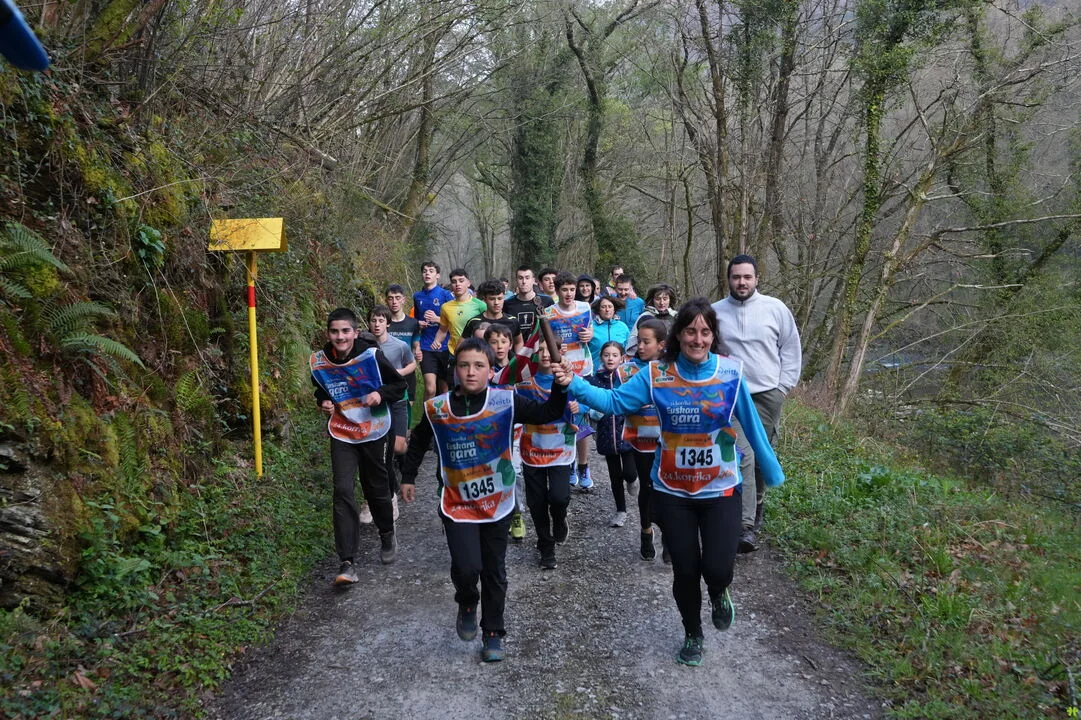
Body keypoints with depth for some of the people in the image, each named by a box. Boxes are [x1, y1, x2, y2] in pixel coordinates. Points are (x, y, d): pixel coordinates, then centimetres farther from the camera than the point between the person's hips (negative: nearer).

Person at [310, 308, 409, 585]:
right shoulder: (318, 362, -8)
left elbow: (399, 385, -4)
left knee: (376, 488, 13)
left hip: (374, 431, -1)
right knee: (343, 492, -11)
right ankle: (347, 562, -9)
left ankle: (387, 535, 42)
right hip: (342, 434, 1)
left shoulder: (372, 355, -16)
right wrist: (323, 403, -7)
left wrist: (381, 394, -22)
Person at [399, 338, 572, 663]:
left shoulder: (505, 401, -11)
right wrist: (408, 477, 15)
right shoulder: (437, 408, -8)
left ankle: (493, 633, 32)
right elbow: (418, 442, 10)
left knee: (494, 571, 12)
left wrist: (560, 389, -30)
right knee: (467, 567, -15)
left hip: (497, 502, 1)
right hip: (458, 504, -1)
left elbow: (546, 414, -13)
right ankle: (466, 604, 20)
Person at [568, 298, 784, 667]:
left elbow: (751, 425, -1)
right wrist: (573, 384, -28)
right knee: (685, 571, 11)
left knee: (717, 569, -9)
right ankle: (692, 634, 39)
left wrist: (772, 471, 7)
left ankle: (719, 594, 32)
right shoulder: (657, 374, -9)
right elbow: (614, 401, -14)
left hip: (720, 489, -1)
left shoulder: (731, 371, -10)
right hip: (673, 491, 1)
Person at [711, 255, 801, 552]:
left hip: (767, 395, 1)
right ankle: (747, 525, -12)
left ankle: (756, 509, 27)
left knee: (761, 457, 8)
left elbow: (791, 350, 7)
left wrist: (783, 387, 1)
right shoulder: (715, 312, 4)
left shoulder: (776, 308, 1)